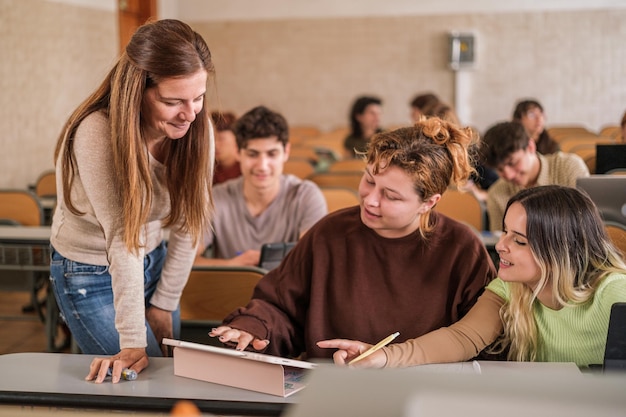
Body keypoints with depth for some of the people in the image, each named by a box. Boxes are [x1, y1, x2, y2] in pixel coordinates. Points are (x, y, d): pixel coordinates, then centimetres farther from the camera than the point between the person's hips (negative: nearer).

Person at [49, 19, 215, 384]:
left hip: (153, 263, 5)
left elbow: (189, 223, -8)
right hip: (92, 275, -5)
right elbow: (122, 237, -33)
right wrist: (133, 342, -33)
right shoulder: (97, 134, -31)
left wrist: (165, 303, -5)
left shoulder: (196, 128, -15)